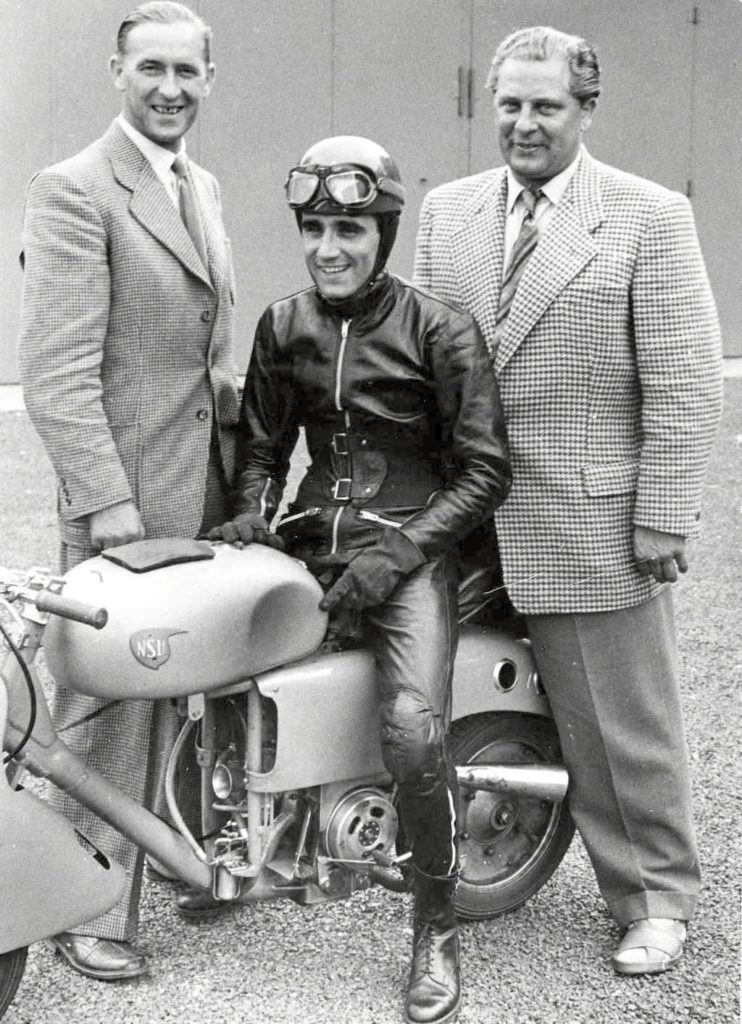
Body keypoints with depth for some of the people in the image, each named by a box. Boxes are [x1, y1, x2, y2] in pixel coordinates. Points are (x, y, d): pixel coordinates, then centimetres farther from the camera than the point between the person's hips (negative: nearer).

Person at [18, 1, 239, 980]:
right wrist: (106, 500, -20)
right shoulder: (75, 191, -10)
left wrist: (243, 469, 12)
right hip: (125, 500, -7)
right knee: (113, 707, 0)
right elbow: (58, 369, -16)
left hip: (209, 494, 7)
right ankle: (92, 912, 12)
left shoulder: (202, 188, 16)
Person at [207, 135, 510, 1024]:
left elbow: (484, 468, -5)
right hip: (308, 546, 5)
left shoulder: (438, 329, -4)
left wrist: (397, 553, -15)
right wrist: (252, 513, -2)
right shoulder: (282, 325, 10)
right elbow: (261, 441, 19)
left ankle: (435, 931, -6)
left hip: (409, 553, -5)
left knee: (413, 732, -28)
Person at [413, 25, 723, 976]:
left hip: (595, 522, -4)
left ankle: (658, 897, 23)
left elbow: (683, 383, -7)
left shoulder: (651, 217, -4)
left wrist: (662, 516, -11)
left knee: (625, 722, 6)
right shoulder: (446, 212, 10)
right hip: (466, 517, 5)